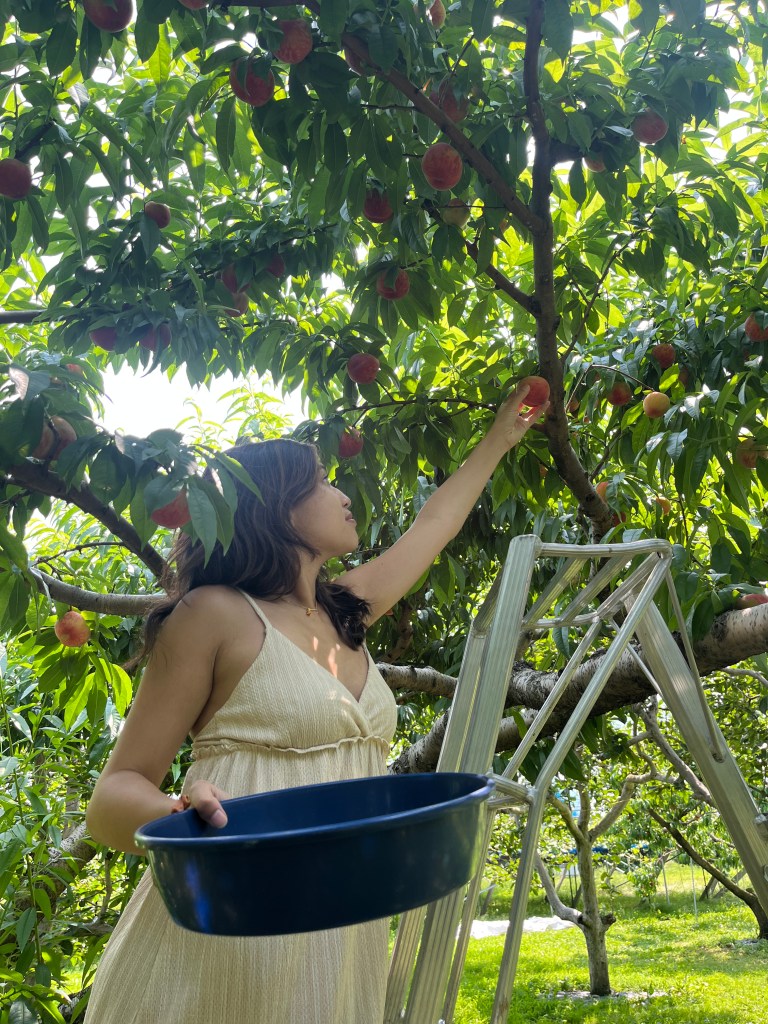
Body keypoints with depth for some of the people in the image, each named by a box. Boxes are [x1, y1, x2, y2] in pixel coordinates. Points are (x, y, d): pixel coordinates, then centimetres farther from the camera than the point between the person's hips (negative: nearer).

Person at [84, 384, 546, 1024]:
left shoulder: (344, 614, 12)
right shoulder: (215, 613, -8)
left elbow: (432, 526, 28)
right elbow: (115, 794, -8)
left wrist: (500, 439, 37)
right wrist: (183, 815, -30)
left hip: (339, 944, 7)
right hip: (217, 951, -7)